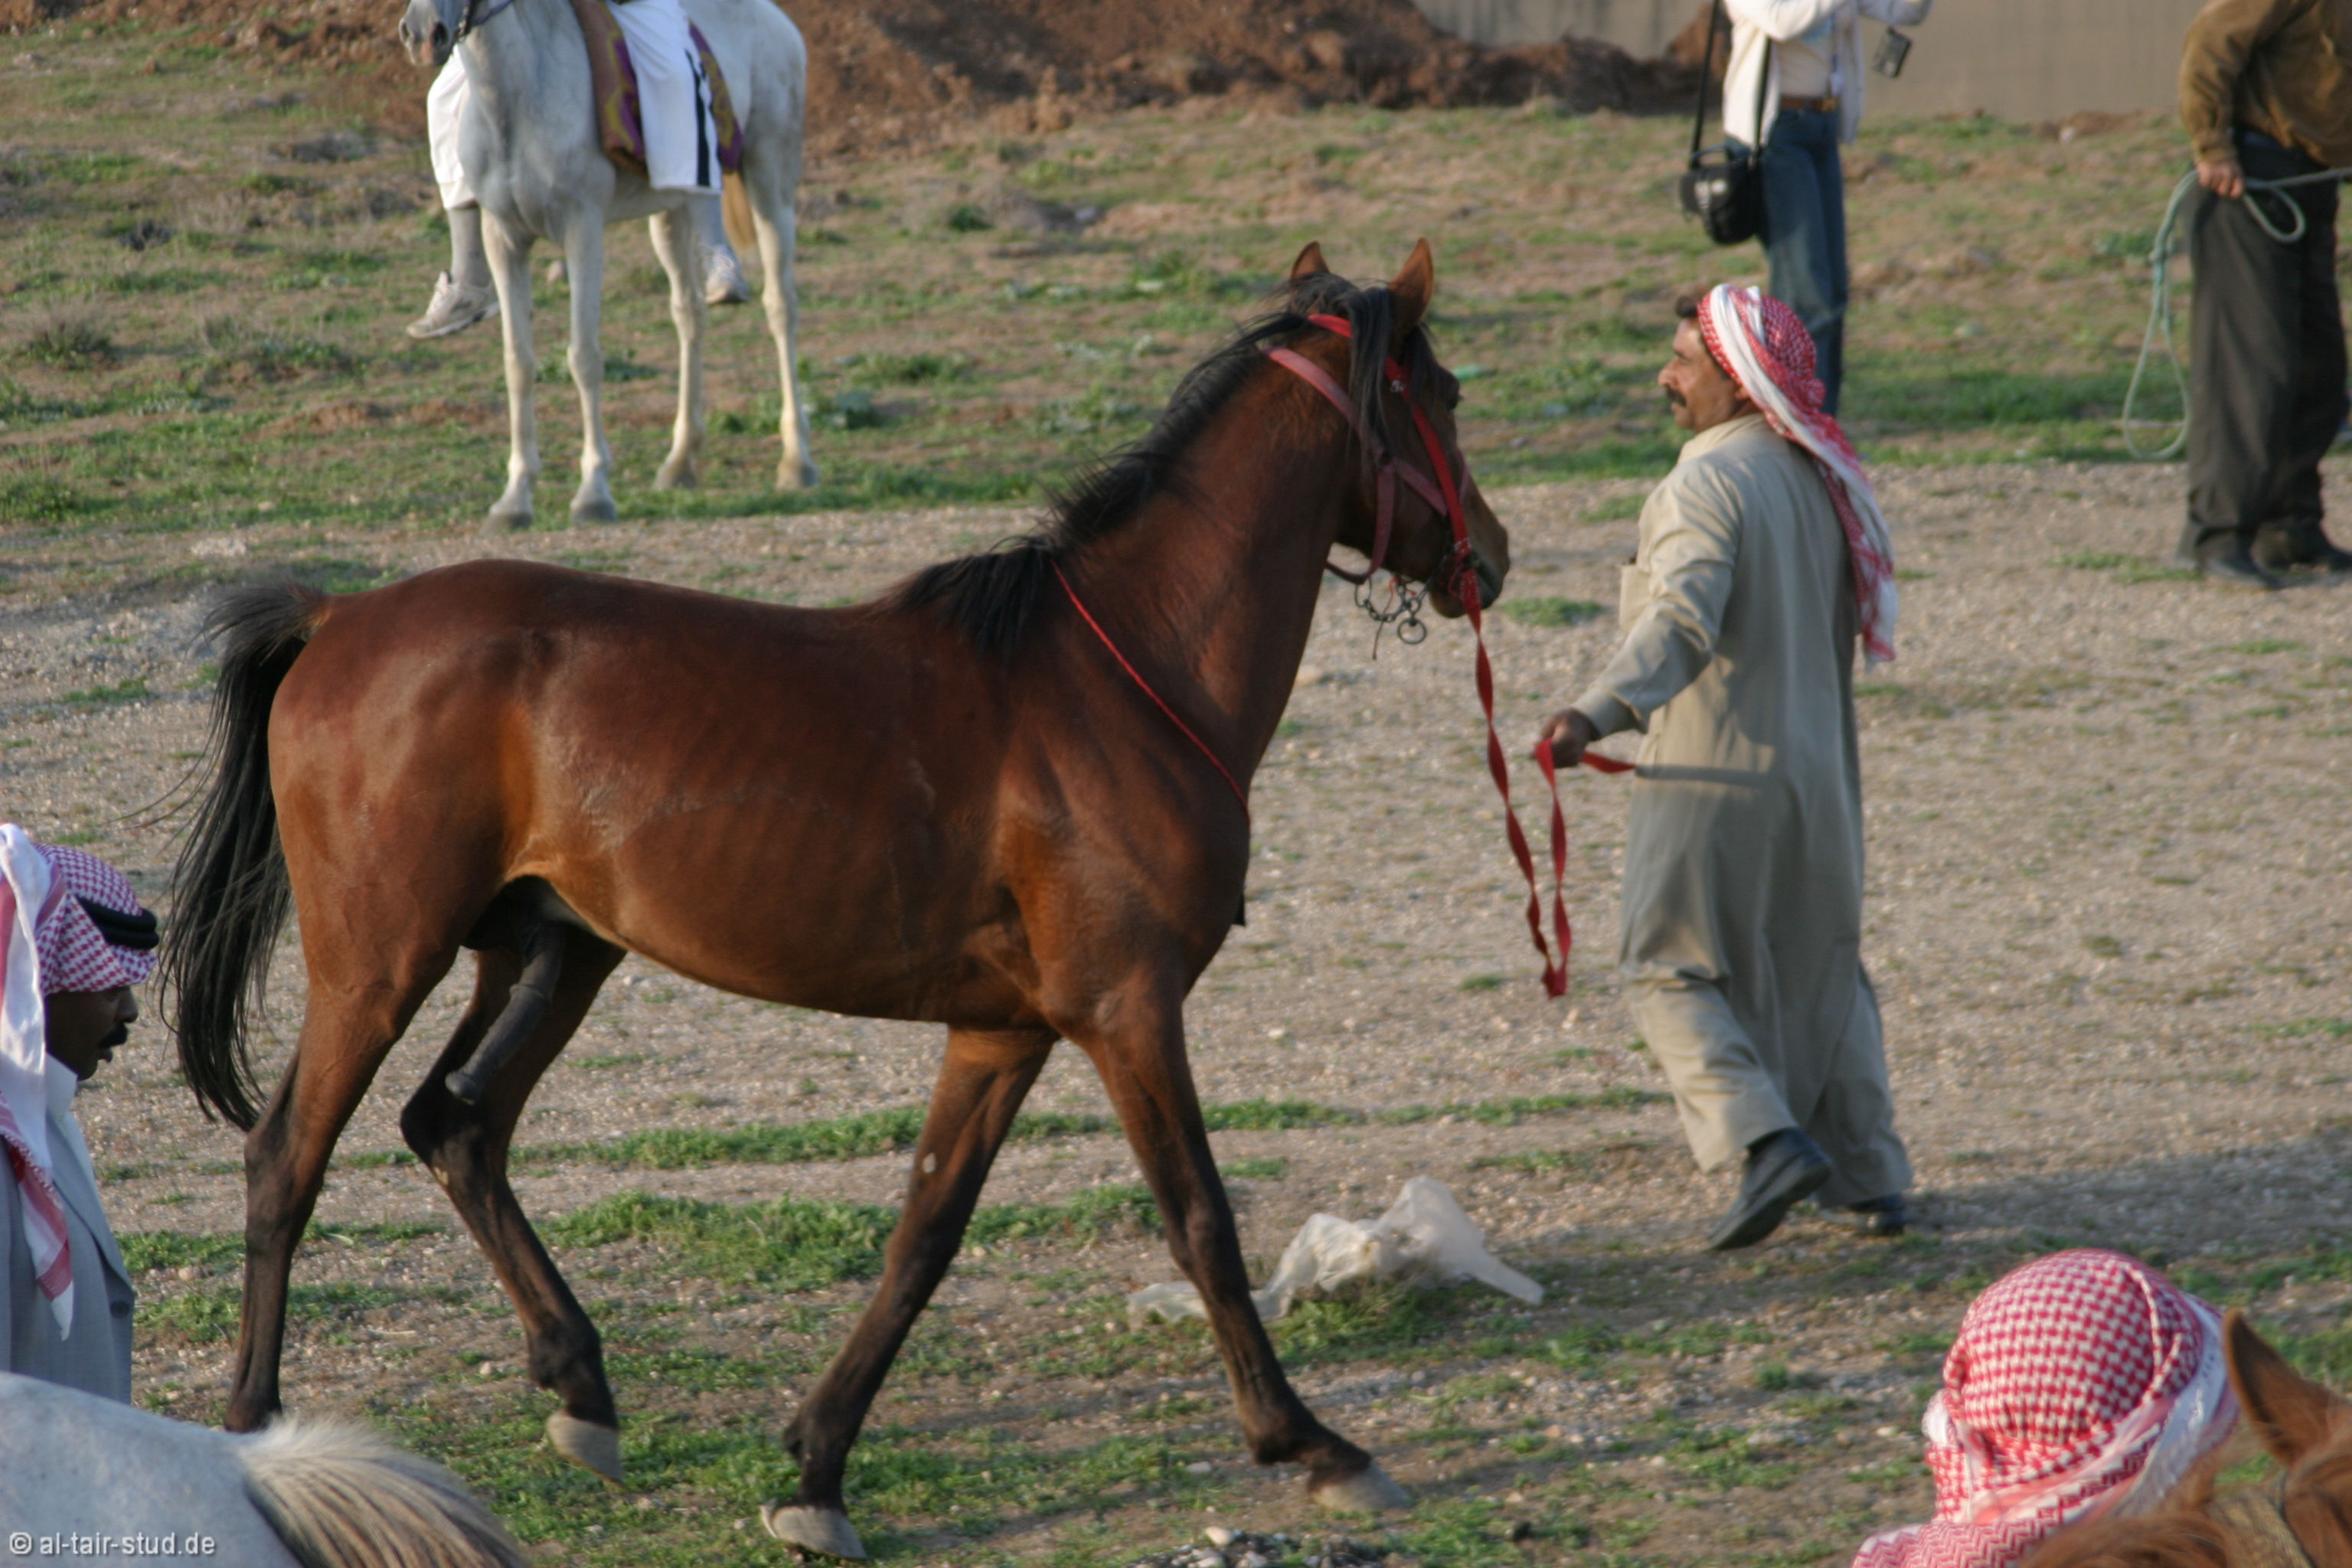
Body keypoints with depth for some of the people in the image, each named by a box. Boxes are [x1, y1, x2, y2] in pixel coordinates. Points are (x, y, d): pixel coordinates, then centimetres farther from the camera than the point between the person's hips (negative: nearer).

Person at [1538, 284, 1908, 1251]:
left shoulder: (1708, 485, -16)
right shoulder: (1823, 480, 9)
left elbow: (1683, 621, -31)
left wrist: (1596, 713, -42)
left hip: (1712, 778, -8)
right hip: (1818, 771, 8)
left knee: (1671, 970, 1)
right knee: (1820, 973, 17)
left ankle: (1765, 1139, -16)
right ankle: (1867, 1178, 17)